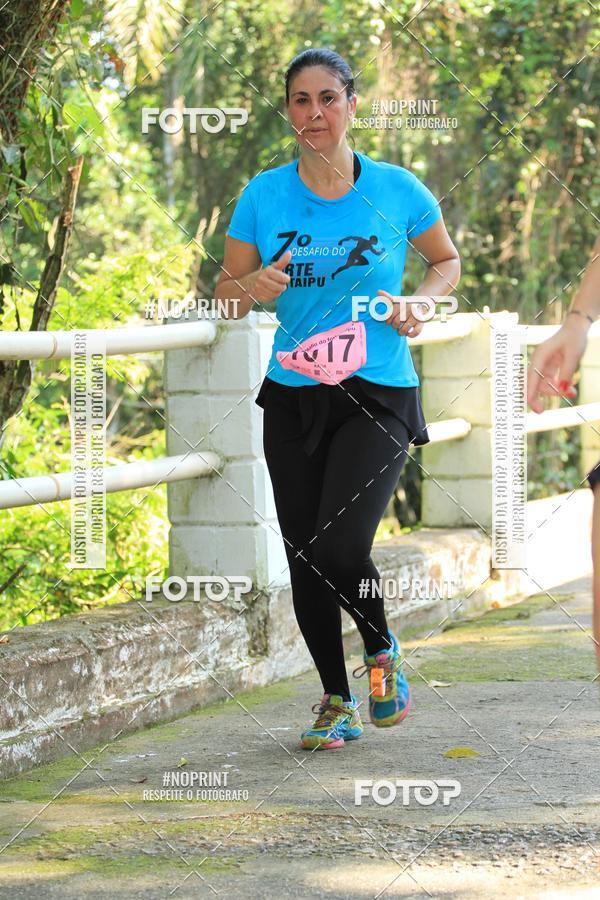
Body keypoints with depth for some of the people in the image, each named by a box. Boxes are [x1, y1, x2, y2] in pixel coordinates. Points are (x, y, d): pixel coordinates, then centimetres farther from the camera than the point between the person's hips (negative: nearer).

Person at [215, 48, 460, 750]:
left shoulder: (396, 189, -2)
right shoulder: (263, 195, 1)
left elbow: (447, 260, 15)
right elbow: (225, 294, 9)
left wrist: (416, 302, -5)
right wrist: (254, 288, -14)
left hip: (379, 396, -3)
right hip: (292, 400, 3)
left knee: (341, 548, -18)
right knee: (305, 559, 5)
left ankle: (381, 651, 13)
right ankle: (336, 700, 24)